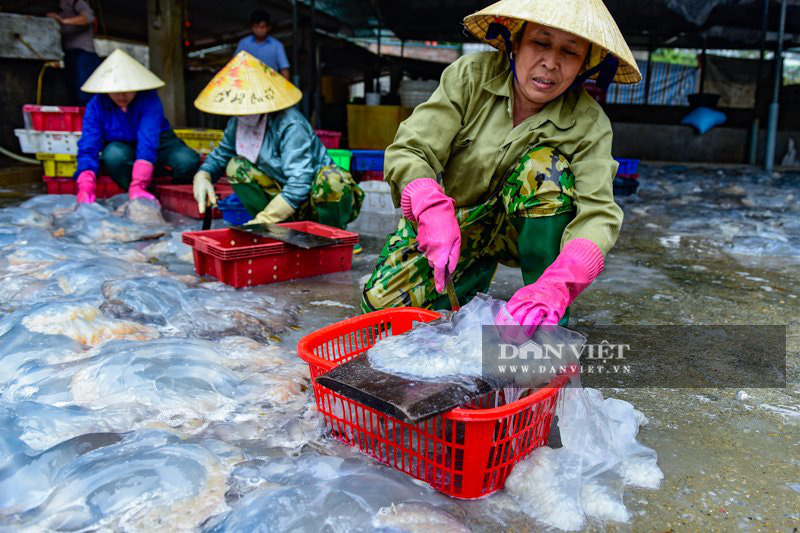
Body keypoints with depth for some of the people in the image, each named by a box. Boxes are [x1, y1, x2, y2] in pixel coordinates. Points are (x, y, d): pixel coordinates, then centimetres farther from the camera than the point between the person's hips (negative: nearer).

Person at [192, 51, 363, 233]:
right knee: (236, 166, -6)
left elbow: (298, 186, -32)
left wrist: (261, 221, -30)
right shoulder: (237, 123, -3)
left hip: (323, 197, -7)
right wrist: (202, 176, -11)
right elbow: (220, 156, 13)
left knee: (331, 180, -39)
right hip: (286, 201, 7)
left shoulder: (291, 126, -26)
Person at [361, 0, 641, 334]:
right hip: (449, 221, 1)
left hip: (518, 229, 0)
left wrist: (556, 285, -49)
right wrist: (435, 212, -46)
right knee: (382, 303, -14)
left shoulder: (589, 123, -18)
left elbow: (599, 213, -29)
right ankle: (480, 271, 14)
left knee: (546, 165, -31)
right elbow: (408, 151, -24)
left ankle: (550, 326, -23)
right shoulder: (471, 75, -18)